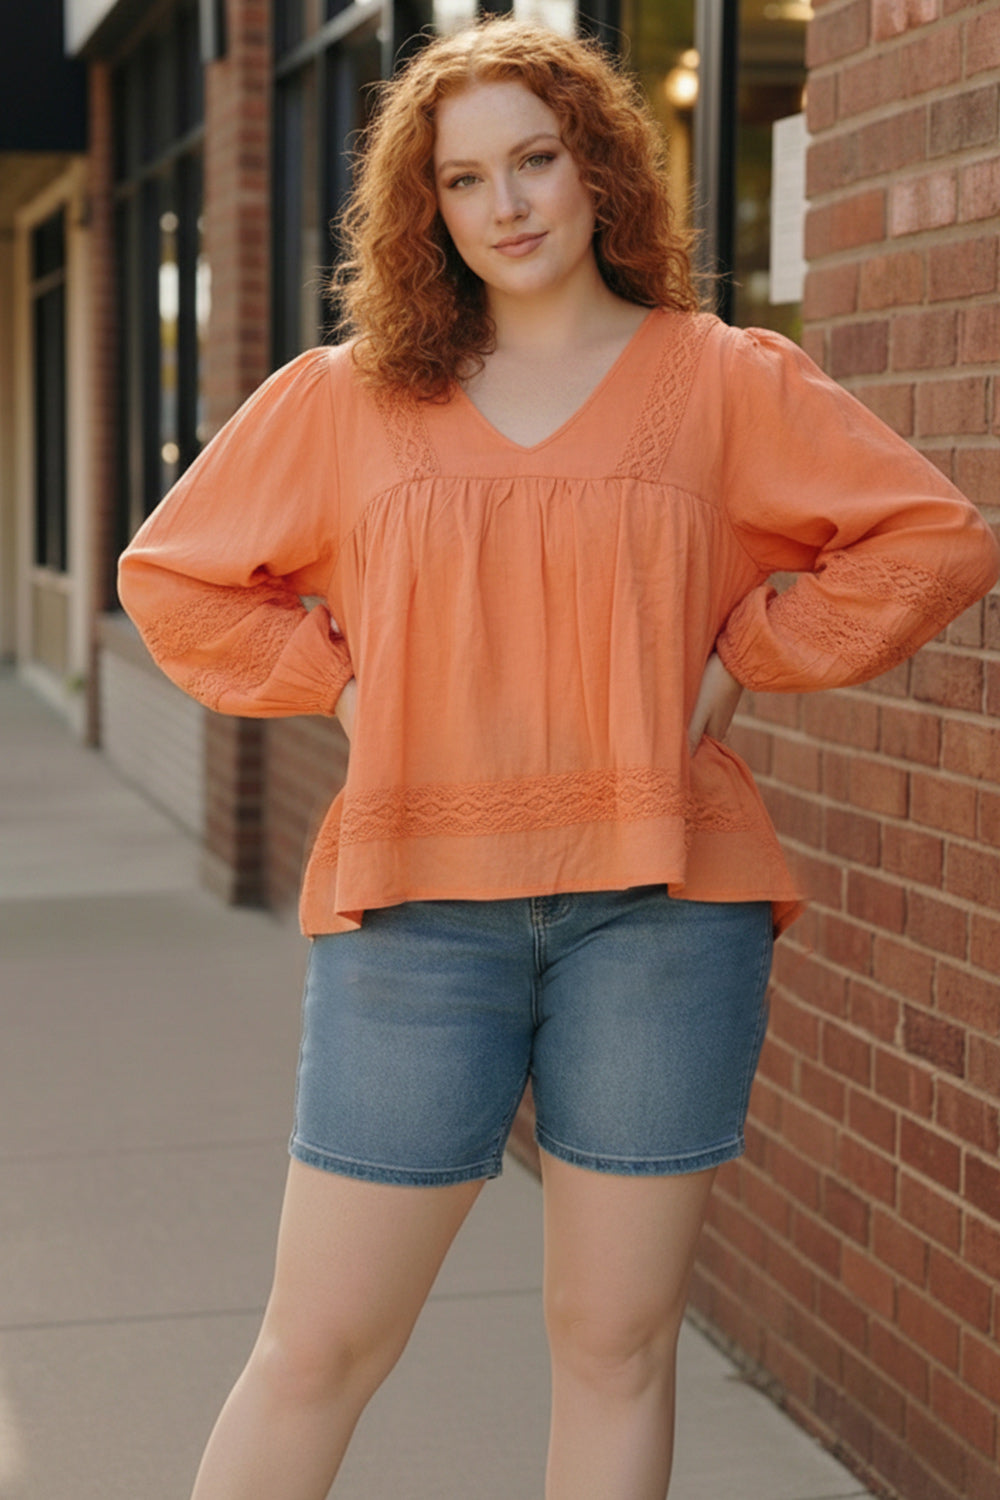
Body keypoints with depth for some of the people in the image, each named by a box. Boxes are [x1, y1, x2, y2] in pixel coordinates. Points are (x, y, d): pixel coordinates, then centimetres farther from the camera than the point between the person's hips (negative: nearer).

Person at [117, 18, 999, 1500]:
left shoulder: (723, 382, 6)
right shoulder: (341, 399, 8)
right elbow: (171, 578, 16)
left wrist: (740, 656, -1)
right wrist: (341, 679, 4)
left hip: (659, 899, 0)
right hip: (418, 905, 0)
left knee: (616, 1341, 8)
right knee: (318, 1347, 3)